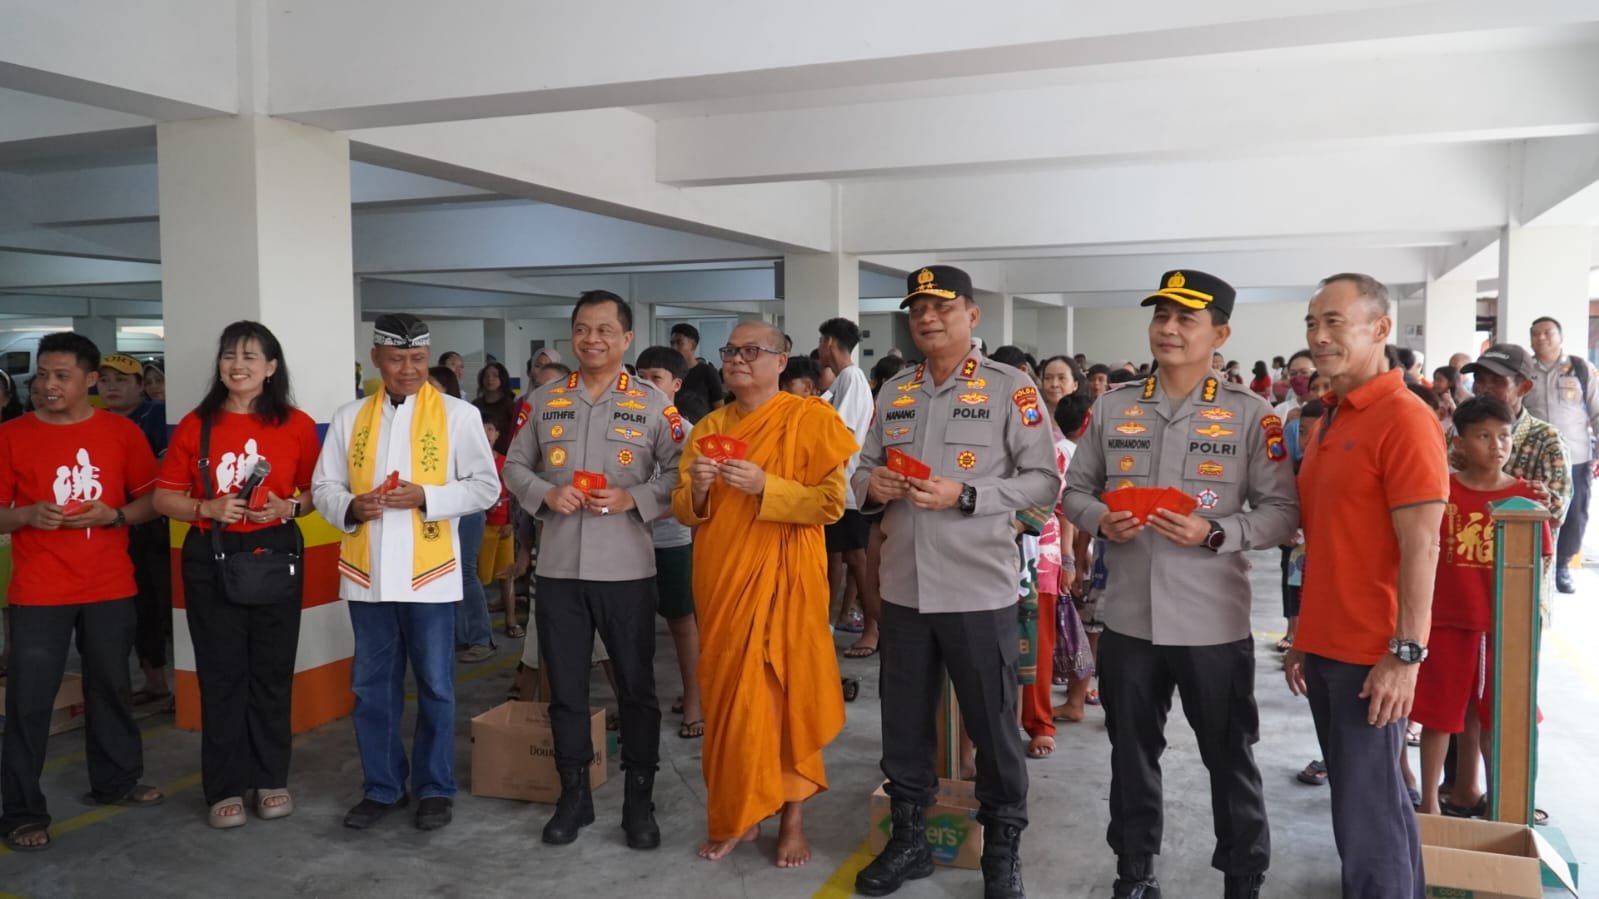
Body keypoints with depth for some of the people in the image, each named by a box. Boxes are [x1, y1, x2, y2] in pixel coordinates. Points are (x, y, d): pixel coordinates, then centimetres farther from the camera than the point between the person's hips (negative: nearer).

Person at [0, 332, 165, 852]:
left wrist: (113, 515, -12)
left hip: (110, 587, 2)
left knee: (111, 688, 14)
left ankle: (115, 781, 30)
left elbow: (151, 501, 6)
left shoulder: (122, 432, 2)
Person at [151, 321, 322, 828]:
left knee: (272, 672, 7)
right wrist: (208, 508, -14)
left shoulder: (297, 426, 0)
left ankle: (271, 779, 21)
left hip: (274, 556, 0)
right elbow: (163, 498, 3)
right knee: (221, 674, 5)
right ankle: (224, 788, 15)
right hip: (210, 559, 0)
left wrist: (289, 507, -13)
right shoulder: (195, 425, 1)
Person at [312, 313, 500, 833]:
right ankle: (381, 787, 26)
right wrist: (351, 506, -13)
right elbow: (323, 488, 9)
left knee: (435, 687, 7)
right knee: (372, 687, 12)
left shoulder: (457, 414, -1)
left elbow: (485, 487, -4)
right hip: (367, 573, 3)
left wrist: (426, 497, -17)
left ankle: (436, 789, 21)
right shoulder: (349, 418, 8)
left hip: (428, 573, -3)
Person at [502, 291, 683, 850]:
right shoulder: (545, 400, 8)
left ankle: (639, 799, 22)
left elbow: (680, 472, -2)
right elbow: (515, 465, 12)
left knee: (636, 687, 7)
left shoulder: (652, 402, -1)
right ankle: (574, 795, 27)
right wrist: (545, 493, -7)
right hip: (558, 567, 3)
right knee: (565, 687, 12)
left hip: (626, 568, -2)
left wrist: (634, 498, -17)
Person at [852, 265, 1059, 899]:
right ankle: (908, 839, 32)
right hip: (903, 586, 5)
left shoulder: (1010, 388, -5)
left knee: (992, 726, 8)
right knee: (904, 723, 15)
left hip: (977, 589, -5)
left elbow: (1043, 480, -9)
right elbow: (865, 469, 15)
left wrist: (964, 496, -20)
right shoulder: (894, 392, 11)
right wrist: (872, 486, -8)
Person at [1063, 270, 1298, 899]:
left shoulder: (1250, 414, -5)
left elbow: (1283, 511, -6)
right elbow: (1075, 490, 9)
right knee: (1131, 754, 17)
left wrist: (1215, 534, -20)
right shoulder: (1112, 409, 5)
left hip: (1213, 623, -3)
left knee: (1230, 759, 11)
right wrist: (1101, 520, -11)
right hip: (1127, 617, 3)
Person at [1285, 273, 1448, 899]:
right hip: (1327, 648, 8)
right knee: (1377, 802, 18)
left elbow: (1421, 547, -17)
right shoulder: (1328, 422, 13)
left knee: (1367, 817, 0)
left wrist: (1406, 654, -19)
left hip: (1371, 656, -8)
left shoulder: (1403, 418, -13)